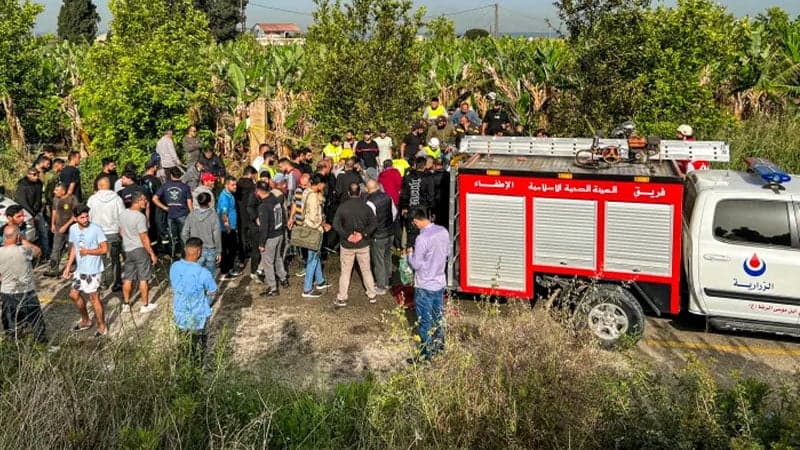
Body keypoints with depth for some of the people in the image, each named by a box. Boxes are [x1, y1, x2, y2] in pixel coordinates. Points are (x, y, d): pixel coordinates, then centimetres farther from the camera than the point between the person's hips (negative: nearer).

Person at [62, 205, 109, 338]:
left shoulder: (96, 229, -18)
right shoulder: (73, 229, 0)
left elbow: (104, 249, -16)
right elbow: (73, 248, 12)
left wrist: (87, 251, -17)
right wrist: (68, 267, 11)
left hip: (93, 270, -7)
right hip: (80, 269, 7)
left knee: (94, 297, 0)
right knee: (74, 294, 15)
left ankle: (102, 326, 15)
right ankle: (85, 320, 36)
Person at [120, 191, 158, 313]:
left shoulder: (123, 214, 3)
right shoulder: (140, 216, -21)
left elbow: (121, 232, 14)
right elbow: (144, 238, -20)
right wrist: (152, 253, -14)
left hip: (127, 249, 7)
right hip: (140, 249, -7)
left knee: (128, 279, 14)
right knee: (143, 279, 4)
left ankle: (126, 305, 21)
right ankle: (145, 305, 12)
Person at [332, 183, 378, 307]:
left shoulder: (342, 207, -9)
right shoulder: (365, 207, -7)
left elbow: (336, 224, -15)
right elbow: (374, 223, -12)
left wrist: (347, 235, -14)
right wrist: (363, 234, -13)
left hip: (347, 245, -1)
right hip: (363, 245, 1)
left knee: (345, 272, 9)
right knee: (366, 271, 14)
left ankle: (342, 299, 13)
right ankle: (372, 295, 24)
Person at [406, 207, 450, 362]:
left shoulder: (422, 239, -26)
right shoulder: (444, 231, -3)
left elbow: (416, 265, -19)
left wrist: (410, 253, -2)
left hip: (425, 286, -7)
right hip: (440, 282, 7)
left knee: (425, 321, 6)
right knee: (439, 316, 21)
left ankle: (425, 353, 17)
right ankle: (439, 345, 36)